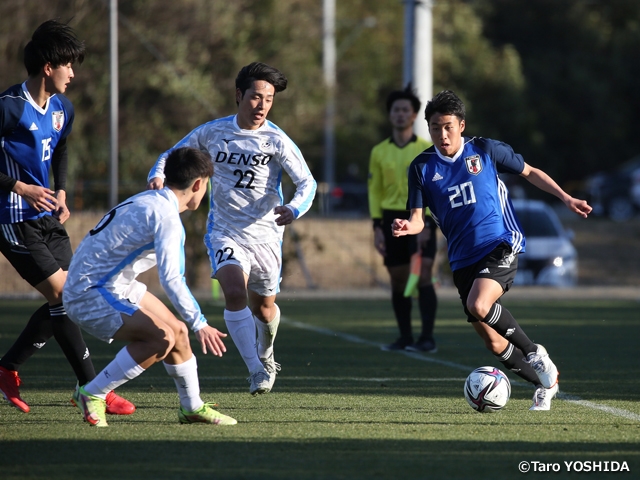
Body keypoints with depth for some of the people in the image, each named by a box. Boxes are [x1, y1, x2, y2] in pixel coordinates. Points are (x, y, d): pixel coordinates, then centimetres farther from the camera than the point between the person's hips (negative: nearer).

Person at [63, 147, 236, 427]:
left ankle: (192, 407, 29)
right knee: (162, 338, -23)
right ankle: (91, 395, -13)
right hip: (90, 295, -10)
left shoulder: (149, 201, 10)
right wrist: (200, 324, -28)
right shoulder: (166, 217, -21)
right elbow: (170, 279, -30)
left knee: (178, 331, 13)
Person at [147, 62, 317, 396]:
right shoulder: (212, 132, -2)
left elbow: (307, 182, -12)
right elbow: (172, 154, 10)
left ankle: (265, 354, 45)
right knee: (234, 292, -25)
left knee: (264, 308, 11)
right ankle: (255, 370, -23)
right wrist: (157, 176, -12)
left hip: (265, 234, 0)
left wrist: (294, 209, -34)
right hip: (224, 232, 0)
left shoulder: (276, 140, -8)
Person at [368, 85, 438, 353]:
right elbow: (374, 190, 10)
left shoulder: (427, 149, 1)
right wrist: (377, 226, 2)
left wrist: (426, 222, -15)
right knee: (398, 280, 5)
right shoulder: (379, 152, 10)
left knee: (423, 277, -14)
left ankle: (427, 338, -15)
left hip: (421, 219, -3)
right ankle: (405, 338, 14)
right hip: (391, 218, 3)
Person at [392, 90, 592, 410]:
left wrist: (565, 198, 6)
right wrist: (407, 227, -23)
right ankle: (545, 383, 24)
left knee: (478, 305, -31)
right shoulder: (422, 167, 2)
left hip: (501, 245, -4)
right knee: (493, 343, 2)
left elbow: (529, 172, 11)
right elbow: (417, 218, 1)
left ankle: (535, 354, -12)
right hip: (462, 258, 4)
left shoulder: (485, 150, -2)